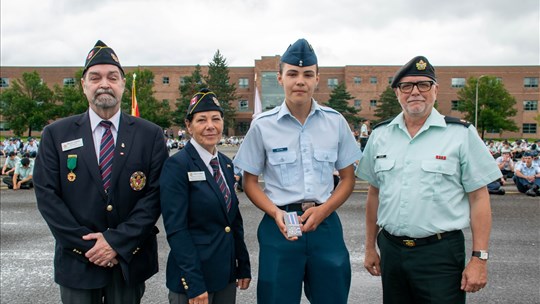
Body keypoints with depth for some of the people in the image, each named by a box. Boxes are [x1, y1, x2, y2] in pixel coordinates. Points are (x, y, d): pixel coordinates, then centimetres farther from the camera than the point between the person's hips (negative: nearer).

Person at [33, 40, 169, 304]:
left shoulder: (150, 135, -3)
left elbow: (155, 194, -7)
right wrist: (86, 244, -11)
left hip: (130, 260, 0)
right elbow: (47, 195, -4)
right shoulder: (55, 134, 0)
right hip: (77, 261, 1)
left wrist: (117, 242, -13)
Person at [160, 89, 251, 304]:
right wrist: (194, 283, -18)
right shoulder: (177, 165, -13)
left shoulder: (226, 163, 7)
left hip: (227, 273, 6)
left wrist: (244, 266, 10)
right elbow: (176, 229, -16)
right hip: (193, 277, -6)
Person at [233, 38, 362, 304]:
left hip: (326, 224, 2)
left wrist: (323, 211, -9)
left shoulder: (335, 122, 1)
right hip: (280, 225, -1)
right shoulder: (262, 125, -3)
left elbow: (347, 178, 8)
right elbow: (250, 182, 4)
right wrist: (276, 213, -13)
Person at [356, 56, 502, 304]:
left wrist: (479, 258, -8)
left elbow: (479, 198, -3)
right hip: (391, 250, 3)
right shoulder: (380, 135, 6)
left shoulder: (461, 134, -3)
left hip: (441, 253, -3)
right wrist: (370, 247, 12)